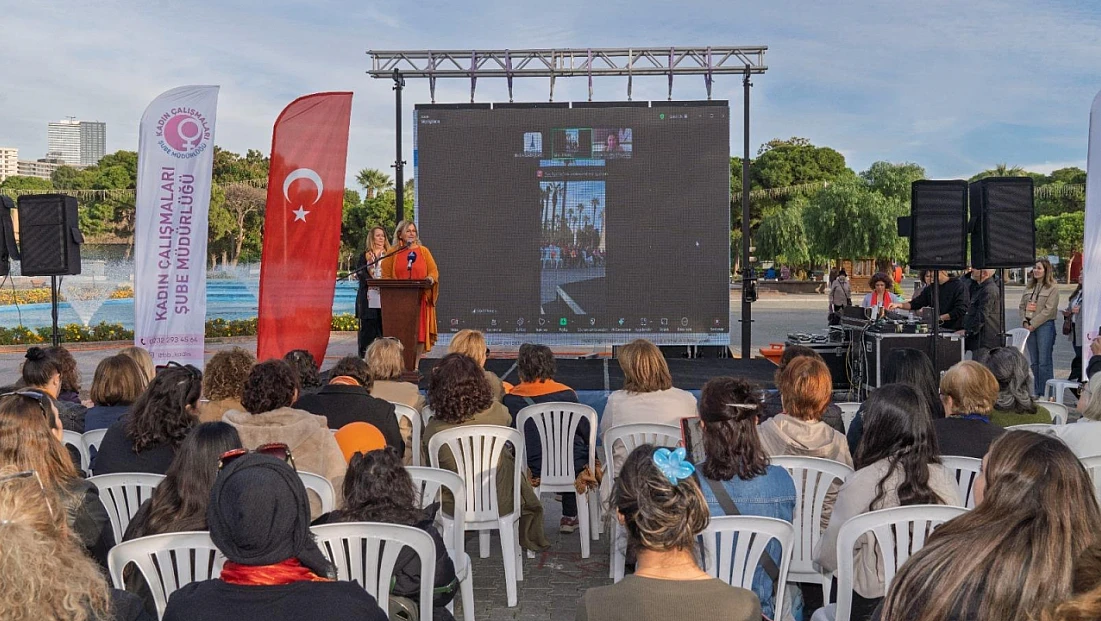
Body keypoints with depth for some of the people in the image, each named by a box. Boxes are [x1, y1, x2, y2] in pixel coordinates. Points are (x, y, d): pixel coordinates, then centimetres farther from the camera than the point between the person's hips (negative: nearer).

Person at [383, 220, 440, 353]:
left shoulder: (423, 251, 11)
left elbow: (434, 271, 6)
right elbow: (386, 276, 7)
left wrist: (430, 278, -16)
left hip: (420, 299, 0)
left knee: (419, 331, -3)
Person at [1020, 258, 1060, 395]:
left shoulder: (1053, 288, -5)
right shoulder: (1029, 287, 14)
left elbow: (1048, 310, -12)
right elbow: (1022, 306, 12)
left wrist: (1033, 324, -14)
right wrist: (1025, 322, -3)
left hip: (1045, 326, -6)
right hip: (1029, 326, 6)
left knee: (1044, 362, -6)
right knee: (1034, 362, 10)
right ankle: (1037, 393, 17)